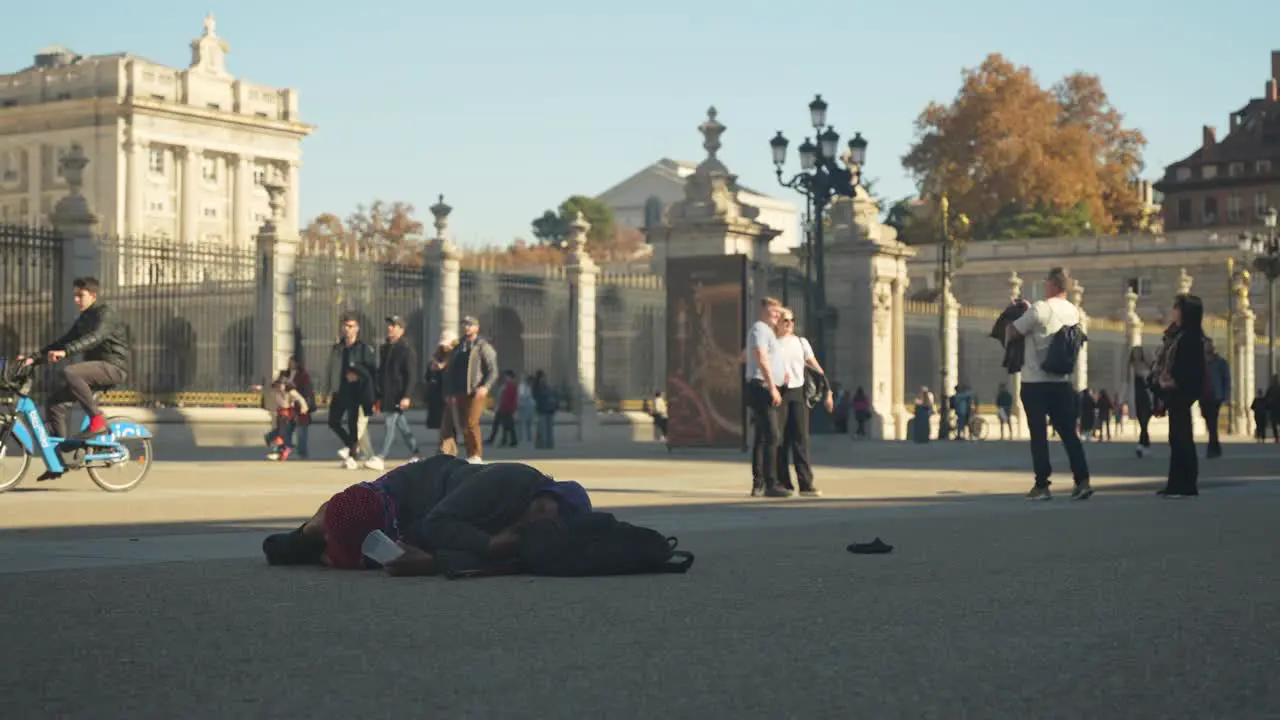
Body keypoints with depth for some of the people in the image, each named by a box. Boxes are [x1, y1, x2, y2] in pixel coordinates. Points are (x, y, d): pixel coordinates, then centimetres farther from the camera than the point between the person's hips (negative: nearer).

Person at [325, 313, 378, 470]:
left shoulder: (365, 348, -4)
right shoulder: (337, 348, 12)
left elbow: (373, 371, -3)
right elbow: (331, 370, 17)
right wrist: (330, 390, 12)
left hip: (355, 391, -6)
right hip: (339, 391, 6)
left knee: (352, 423, -7)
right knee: (333, 422, 6)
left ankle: (353, 456, 2)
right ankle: (352, 445, 26)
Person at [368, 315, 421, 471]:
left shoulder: (407, 349, -8)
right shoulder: (384, 348, 16)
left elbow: (412, 375, -14)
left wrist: (407, 396, -21)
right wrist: (379, 397, 18)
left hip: (398, 395, -8)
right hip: (386, 394, 8)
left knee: (390, 423, -11)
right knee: (401, 425, 12)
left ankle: (381, 459, -13)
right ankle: (416, 454, 22)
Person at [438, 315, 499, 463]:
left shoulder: (483, 347, 4)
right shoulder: (457, 349, 20)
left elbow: (493, 371, -3)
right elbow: (450, 372, 23)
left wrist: (485, 387, -19)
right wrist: (448, 393, 12)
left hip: (476, 393, -6)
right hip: (459, 394, 6)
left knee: (471, 423, -15)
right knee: (463, 425, 1)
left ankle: (477, 455, -8)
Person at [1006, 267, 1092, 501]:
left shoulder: (1040, 308, -14)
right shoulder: (1073, 311, 8)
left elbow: (1013, 332, -8)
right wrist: (1025, 313, 19)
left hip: (1035, 382, -5)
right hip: (1062, 381, 5)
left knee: (1038, 435, 2)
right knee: (1068, 432, 7)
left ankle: (1042, 486, 3)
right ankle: (1083, 481, -1)